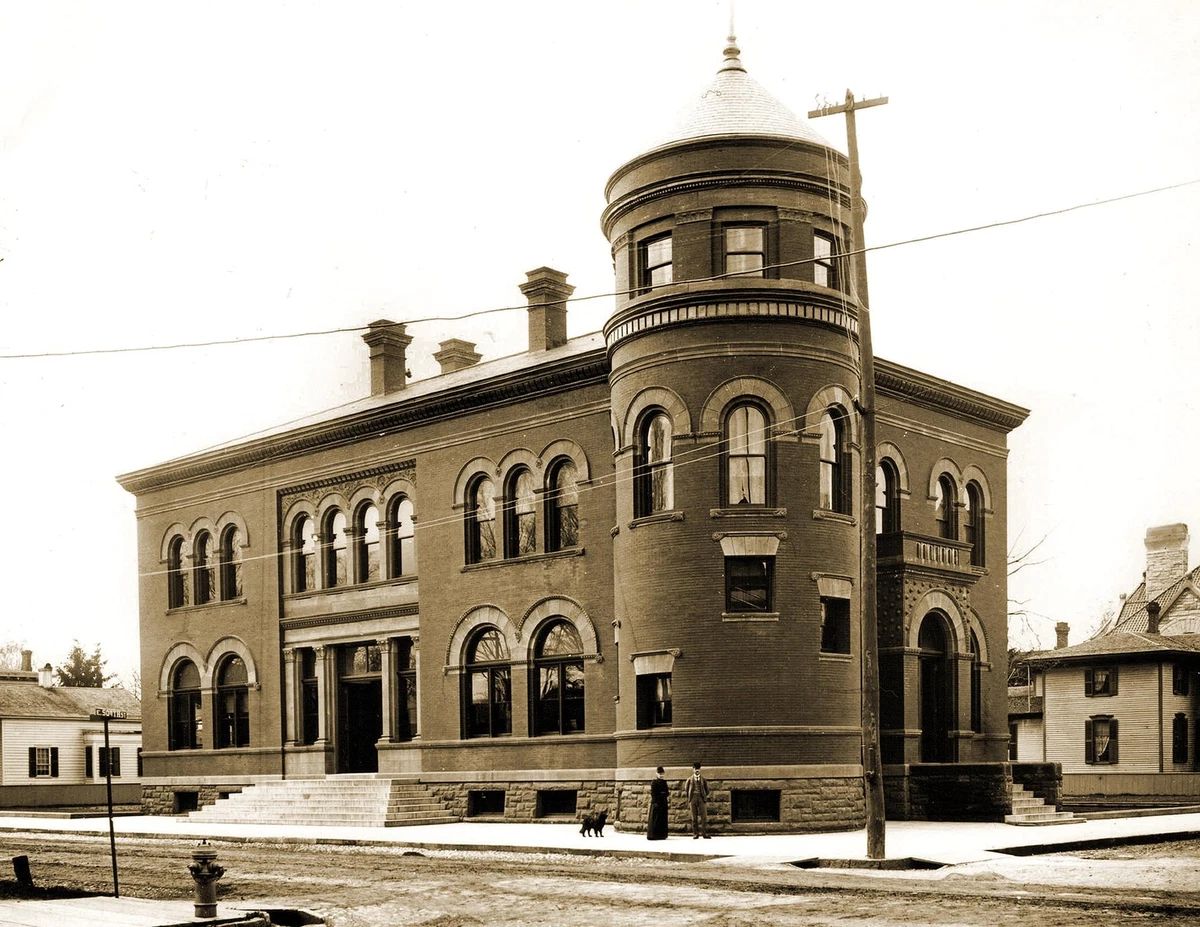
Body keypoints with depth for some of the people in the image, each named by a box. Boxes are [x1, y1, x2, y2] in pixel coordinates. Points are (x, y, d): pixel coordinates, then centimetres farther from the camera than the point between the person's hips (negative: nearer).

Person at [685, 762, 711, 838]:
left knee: (704, 817, -8)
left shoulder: (703, 780, 11)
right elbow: (686, 790, 16)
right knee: (694, 817, -1)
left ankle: (704, 833, -6)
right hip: (693, 798, 0)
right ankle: (695, 834, 2)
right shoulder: (690, 780, 12)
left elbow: (707, 790, 16)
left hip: (702, 798, 0)